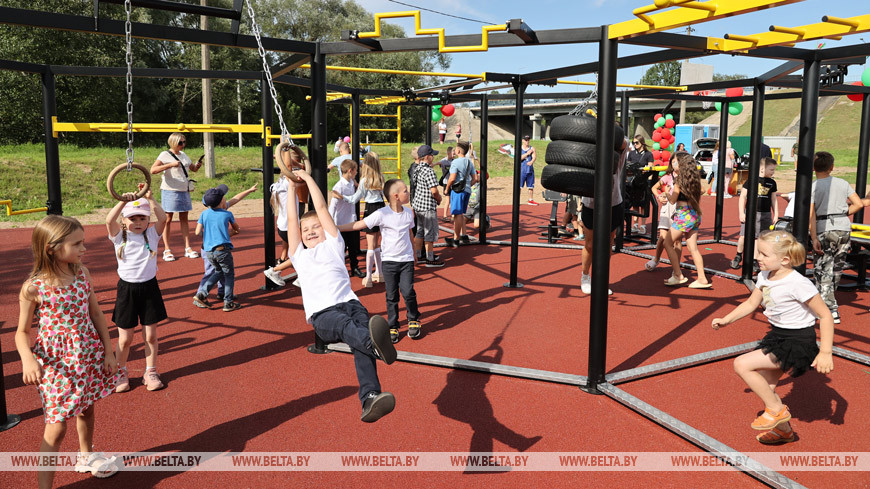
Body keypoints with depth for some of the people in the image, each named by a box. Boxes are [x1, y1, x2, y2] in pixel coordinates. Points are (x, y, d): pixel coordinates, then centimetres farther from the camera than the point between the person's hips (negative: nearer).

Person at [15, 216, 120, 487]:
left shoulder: (82, 273, -5)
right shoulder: (33, 287, -17)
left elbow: (96, 314, 3)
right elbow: (22, 332, -8)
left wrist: (108, 352, 4)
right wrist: (28, 359, -27)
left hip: (89, 357, 5)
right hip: (57, 363, -5)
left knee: (86, 411, 25)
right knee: (56, 429, -1)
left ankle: (86, 456, 50)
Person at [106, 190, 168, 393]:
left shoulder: (152, 234, 1)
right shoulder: (120, 236, -2)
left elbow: (163, 218, -17)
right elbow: (109, 220, -22)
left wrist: (149, 199, -21)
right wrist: (124, 201, -29)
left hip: (149, 288, 1)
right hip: (127, 289, -1)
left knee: (150, 335, 9)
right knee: (125, 339, 7)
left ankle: (150, 372, 24)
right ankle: (121, 373, 28)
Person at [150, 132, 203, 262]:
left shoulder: (183, 155, 13)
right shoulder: (165, 155, -7)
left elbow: (193, 169, 24)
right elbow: (153, 170, -19)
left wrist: (197, 165, 1)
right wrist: (170, 165, -27)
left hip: (184, 191, 6)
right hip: (170, 191, -6)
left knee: (184, 219, 8)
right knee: (168, 219, -1)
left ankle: (188, 248, 11)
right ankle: (167, 250, 4)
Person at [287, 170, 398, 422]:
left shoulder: (333, 245, 25)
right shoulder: (299, 255, 29)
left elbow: (321, 208, 24)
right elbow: (292, 220, 26)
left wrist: (308, 179, 31)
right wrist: (292, 187, 32)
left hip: (349, 302, 1)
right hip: (321, 314, 0)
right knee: (345, 324, -37)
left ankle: (370, 398, -56)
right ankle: (376, 344, -73)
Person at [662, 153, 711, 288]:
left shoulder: (680, 180, -9)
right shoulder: (694, 179, 11)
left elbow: (672, 200, -8)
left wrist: (667, 193, 14)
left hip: (684, 215, -8)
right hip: (695, 215, 8)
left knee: (668, 243, 3)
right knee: (693, 248, 9)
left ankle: (678, 276, -1)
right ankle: (702, 279, 6)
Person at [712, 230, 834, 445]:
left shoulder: (798, 284, -24)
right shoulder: (764, 277, -1)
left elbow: (826, 316, -18)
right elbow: (751, 304, 15)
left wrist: (826, 353, -20)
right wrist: (726, 320, 9)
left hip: (798, 342, -8)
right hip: (778, 335, 8)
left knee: (742, 364, -18)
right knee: (766, 387, 16)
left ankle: (778, 410, 1)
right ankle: (783, 429, 41)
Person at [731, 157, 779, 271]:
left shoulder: (772, 183, 9)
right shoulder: (752, 180, -4)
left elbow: (774, 199, 16)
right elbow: (743, 196, -2)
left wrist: (776, 214, 13)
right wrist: (741, 213, -6)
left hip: (765, 215, 3)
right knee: (744, 236, 0)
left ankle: (755, 260, 10)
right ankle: (738, 256, 24)